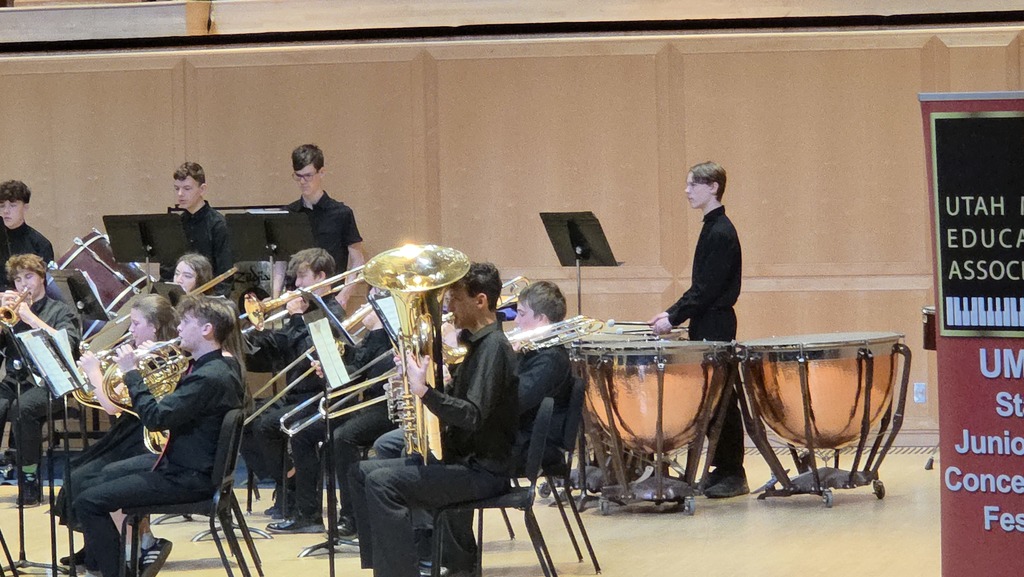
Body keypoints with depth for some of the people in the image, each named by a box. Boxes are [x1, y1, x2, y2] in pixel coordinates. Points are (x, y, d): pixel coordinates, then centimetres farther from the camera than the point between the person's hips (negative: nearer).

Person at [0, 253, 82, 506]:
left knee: (22, 407, -36)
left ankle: (30, 482, -28)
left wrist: (30, 317, -10)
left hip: (46, 383, -3)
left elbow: (67, 344, -8)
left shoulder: (61, 311, 12)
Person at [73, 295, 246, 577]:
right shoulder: (218, 365, 7)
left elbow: (155, 418, -28)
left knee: (87, 502, -14)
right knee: (102, 476, 27)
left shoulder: (210, 378, -25)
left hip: (189, 479, -11)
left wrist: (131, 373, -18)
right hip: (179, 461, 11)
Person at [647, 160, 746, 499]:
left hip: (715, 327, -10)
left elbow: (708, 289, -20)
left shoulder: (721, 233, -15)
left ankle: (733, 474, -2)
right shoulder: (712, 229, 14)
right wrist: (671, 312, 11)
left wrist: (674, 319, -18)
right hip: (707, 327, 10)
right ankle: (723, 468, 15)